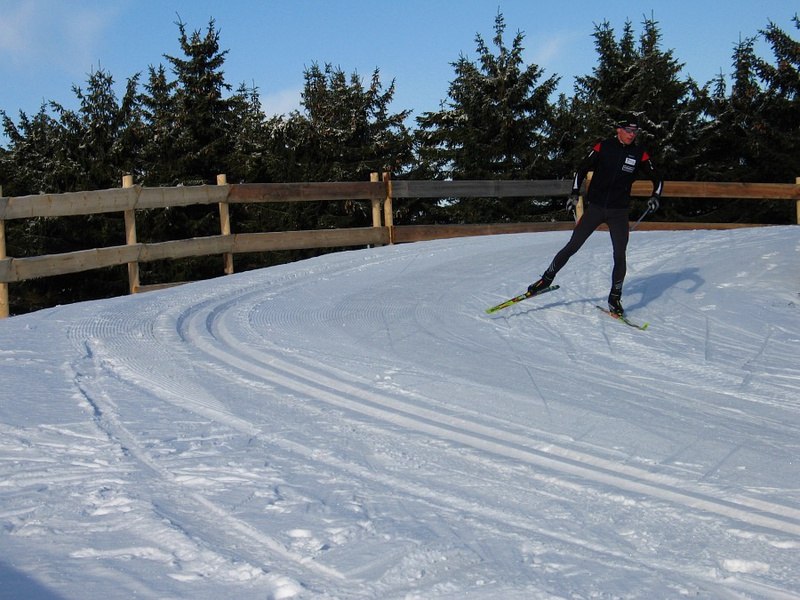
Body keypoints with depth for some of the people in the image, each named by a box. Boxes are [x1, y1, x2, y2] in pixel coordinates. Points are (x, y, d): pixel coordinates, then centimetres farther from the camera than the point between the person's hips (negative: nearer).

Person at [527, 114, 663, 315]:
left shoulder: (640, 155, -1)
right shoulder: (603, 147, -4)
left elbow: (657, 178, 9)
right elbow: (582, 169, 4)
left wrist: (655, 196, -10)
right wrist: (574, 193, -5)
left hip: (619, 212, 1)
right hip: (595, 208, -1)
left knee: (620, 255, -4)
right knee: (572, 246, 0)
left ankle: (615, 298, 10)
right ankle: (547, 278, 14)